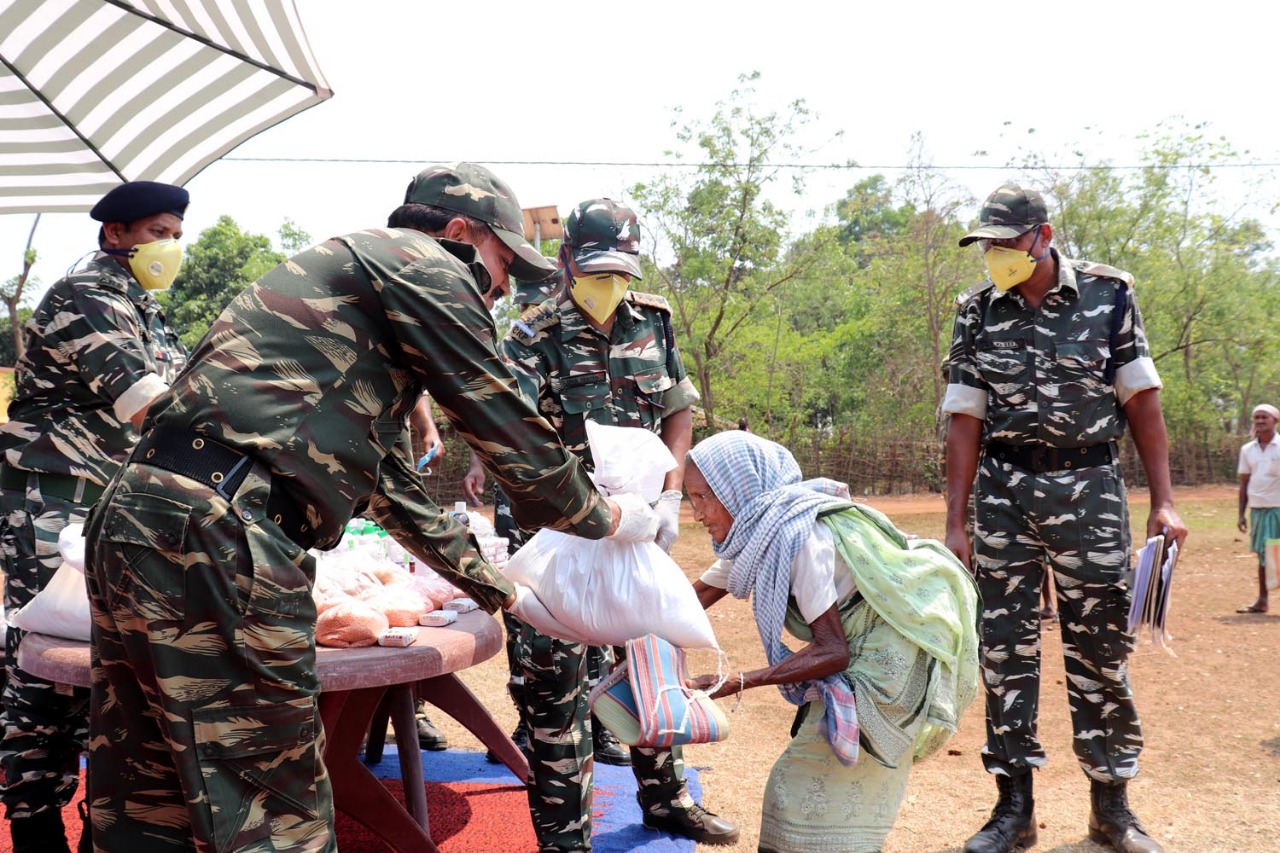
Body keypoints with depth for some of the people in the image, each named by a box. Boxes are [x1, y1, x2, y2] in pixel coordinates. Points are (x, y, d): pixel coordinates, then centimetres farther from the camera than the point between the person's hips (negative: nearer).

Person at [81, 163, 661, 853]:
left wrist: (498, 590, 41)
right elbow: (510, 432, 0)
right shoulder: (421, 260, 2)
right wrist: (608, 517, 18)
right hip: (209, 536, -10)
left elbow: (393, 485, 36)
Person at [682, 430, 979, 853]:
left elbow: (833, 651, -25)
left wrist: (736, 684, -27)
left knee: (808, 779, -6)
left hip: (896, 654, -9)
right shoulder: (755, 533, 2)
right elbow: (692, 598, 8)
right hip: (867, 648, 9)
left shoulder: (799, 536, -26)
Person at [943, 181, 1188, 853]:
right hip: (1004, 492, 2)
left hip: (1089, 488, -1)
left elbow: (1141, 400, 0)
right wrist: (955, 522, -1)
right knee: (1005, 648, 3)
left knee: (1100, 647, 3)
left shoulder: (1108, 293, -1)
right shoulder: (976, 313, 3)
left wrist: (1163, 501, -5)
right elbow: (965, 420, 3)